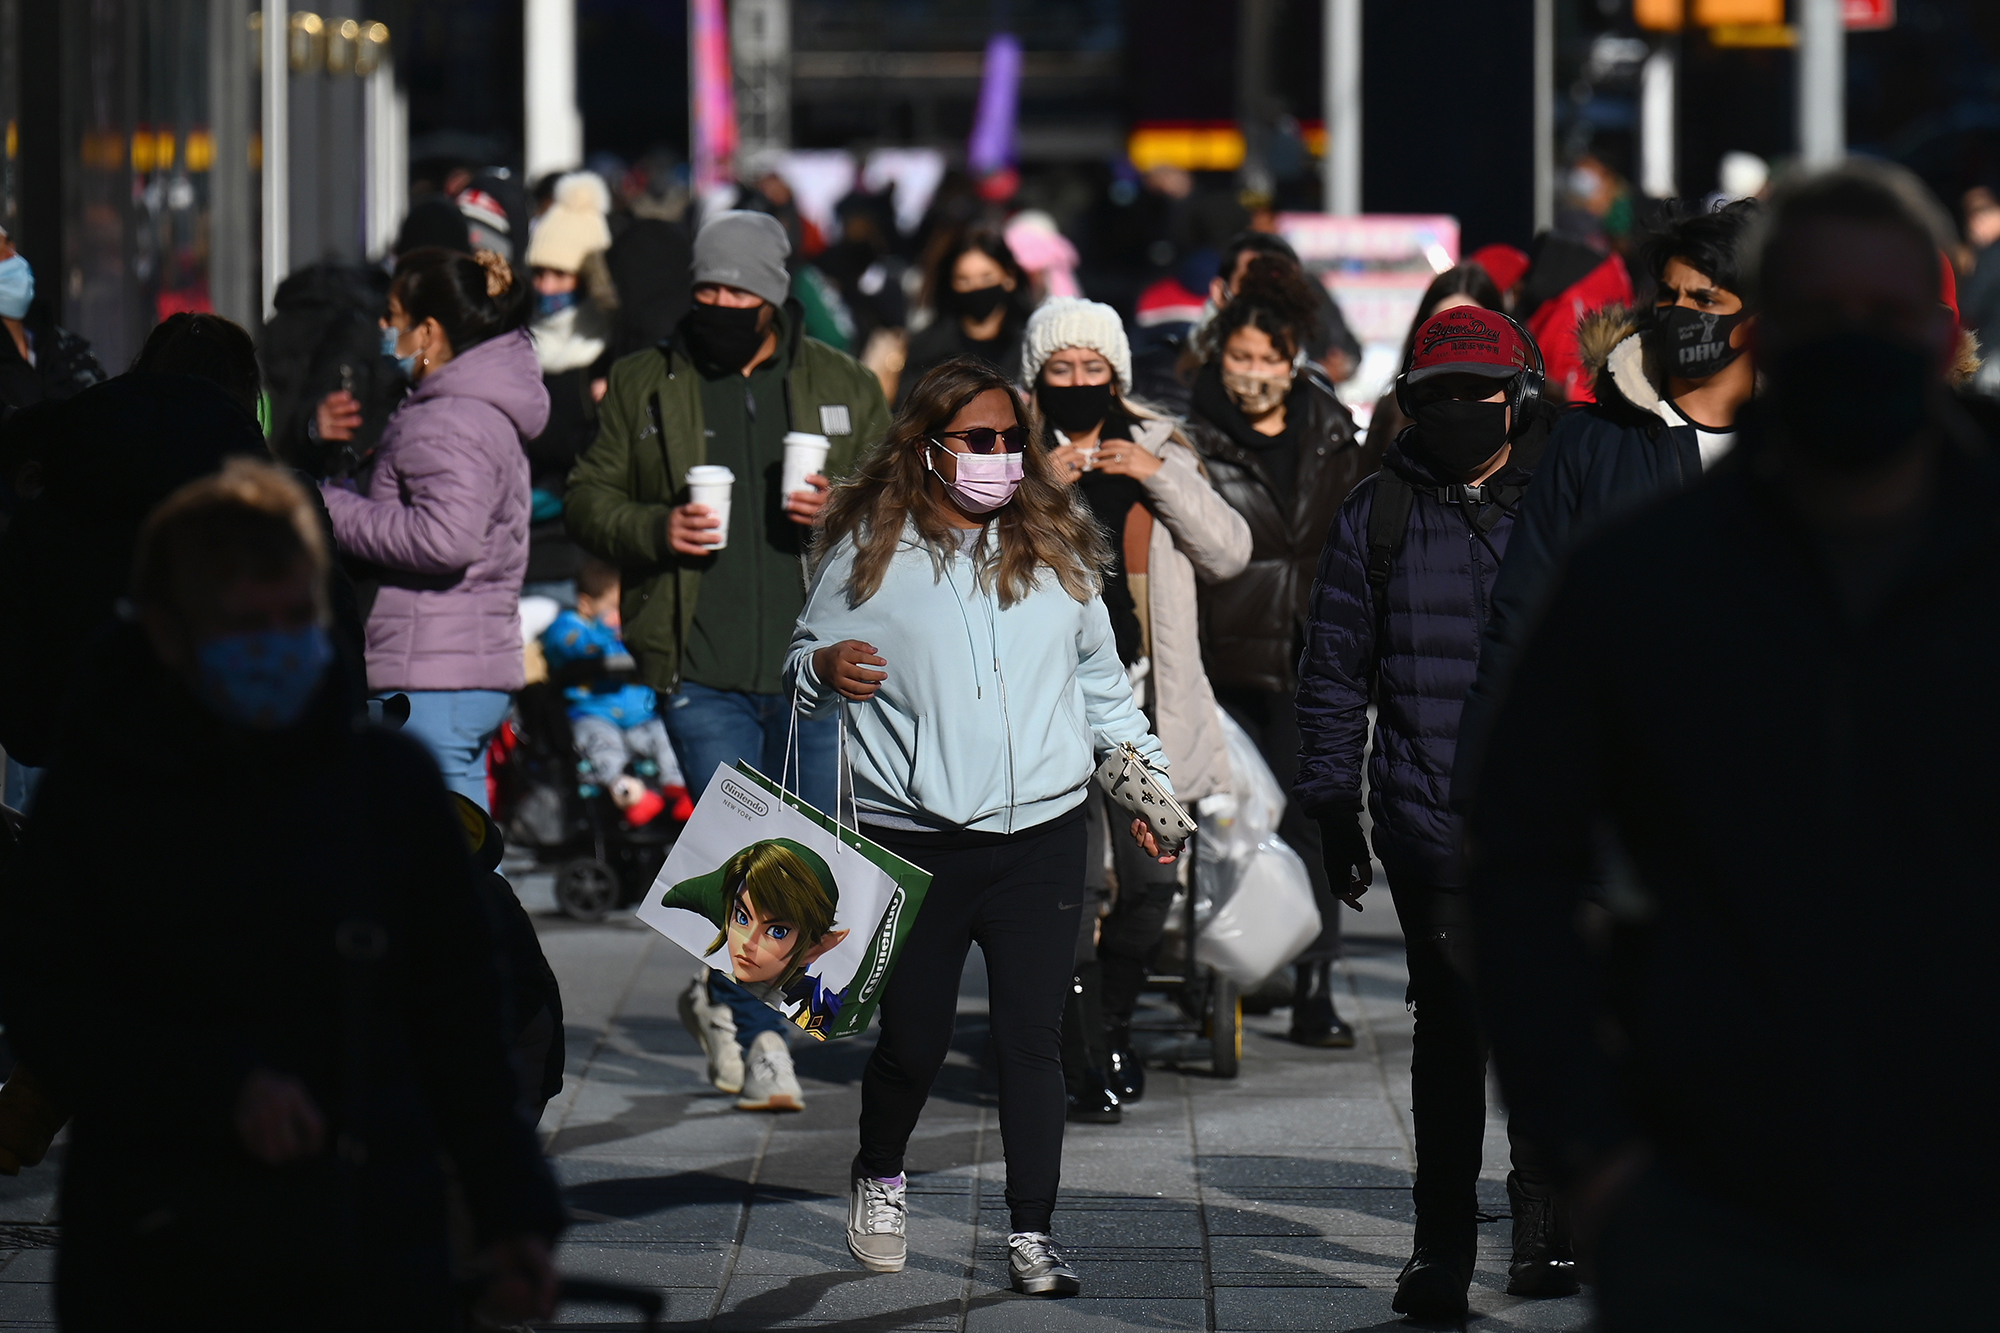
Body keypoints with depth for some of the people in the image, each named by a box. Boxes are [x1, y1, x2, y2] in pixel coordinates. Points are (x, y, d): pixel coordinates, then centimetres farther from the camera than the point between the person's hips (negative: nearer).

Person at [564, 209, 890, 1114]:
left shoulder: (842, 387, 9)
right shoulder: (645, 386, 7)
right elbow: (587, 498, 9)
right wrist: (655, 529, -11)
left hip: (815, 665, 2)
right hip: (700, 670, -2)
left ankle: (723, 995, 31)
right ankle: (759, 1040, 4)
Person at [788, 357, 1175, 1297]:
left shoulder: (1053, 545, 10)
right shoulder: (869, 549, 1)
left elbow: (1100, 680, 22)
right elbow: (803, 660, 7)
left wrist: (1144, 776, 18)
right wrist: (826, 668, -16)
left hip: (1042, 837, 2)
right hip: (913, 839, -2)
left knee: (1032, 1040, -2)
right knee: (912, 1041, 3)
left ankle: (1032, 1233, 2)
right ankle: (879, 1180, 31)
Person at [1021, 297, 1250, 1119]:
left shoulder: (1159, 450, 13)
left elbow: (1229, 553, 3)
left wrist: (1162, 477, -8)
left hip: (1145, 702, 3)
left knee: (1151, 878, 6)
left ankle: (1110, 1027, 30)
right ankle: (1086, 1065, -7)